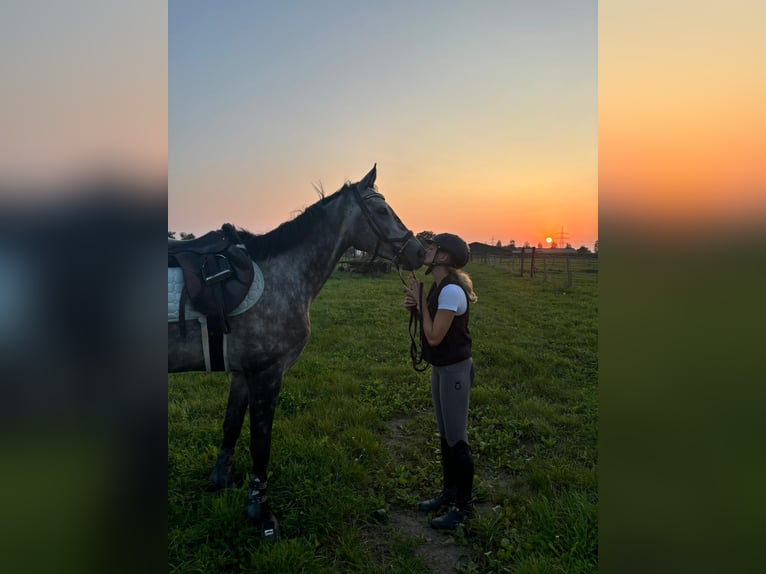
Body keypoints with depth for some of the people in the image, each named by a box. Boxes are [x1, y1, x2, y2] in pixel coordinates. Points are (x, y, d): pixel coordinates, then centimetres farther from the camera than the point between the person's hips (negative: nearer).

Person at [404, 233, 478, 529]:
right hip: (440, 368, 10)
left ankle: (463, 504, 20)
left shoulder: (451, 290, -23)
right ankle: (448, 492, 35)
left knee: (457, 438, 3)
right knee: (445, 435, 19)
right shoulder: (439, 286, 6)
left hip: (455, 370, -10)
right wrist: (415, 306, -4)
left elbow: (434, 337, -24)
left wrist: (421, 299, -17)